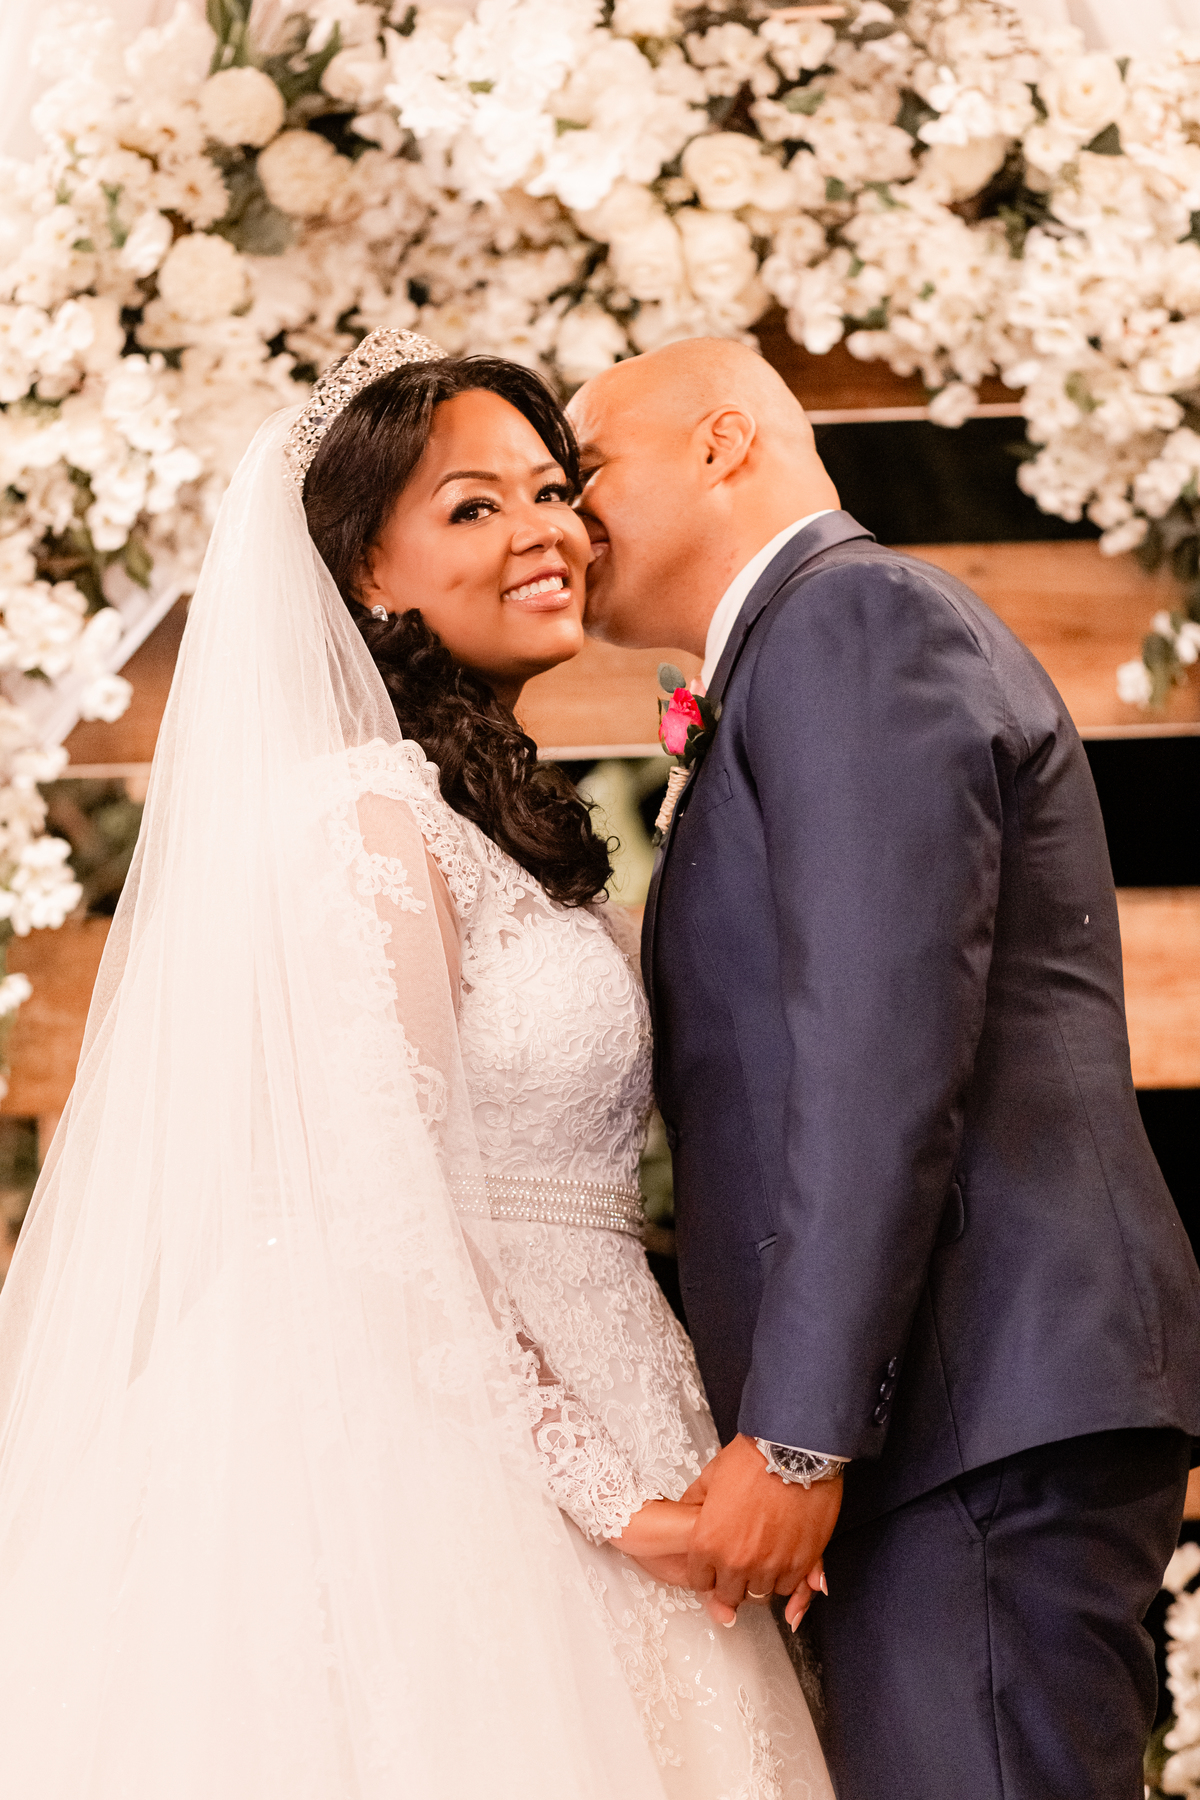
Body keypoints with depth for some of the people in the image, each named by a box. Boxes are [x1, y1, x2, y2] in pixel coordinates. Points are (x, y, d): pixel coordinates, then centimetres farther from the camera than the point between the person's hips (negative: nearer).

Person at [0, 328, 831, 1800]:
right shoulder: (371, 813, -12)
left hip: (561, 1432, 9)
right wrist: (605, 1492, -16)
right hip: (453, 1468, -9)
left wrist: (664, 1478, 9)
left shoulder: (508, 824, 16)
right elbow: (390, 1227, -18)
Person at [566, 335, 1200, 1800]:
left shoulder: (859, 617, -5)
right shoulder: (807, 653, 27)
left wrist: (795, 1434, -19)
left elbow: (887, 1055, -17)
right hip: (972, 1407, 10)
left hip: (985, 1412, -10)